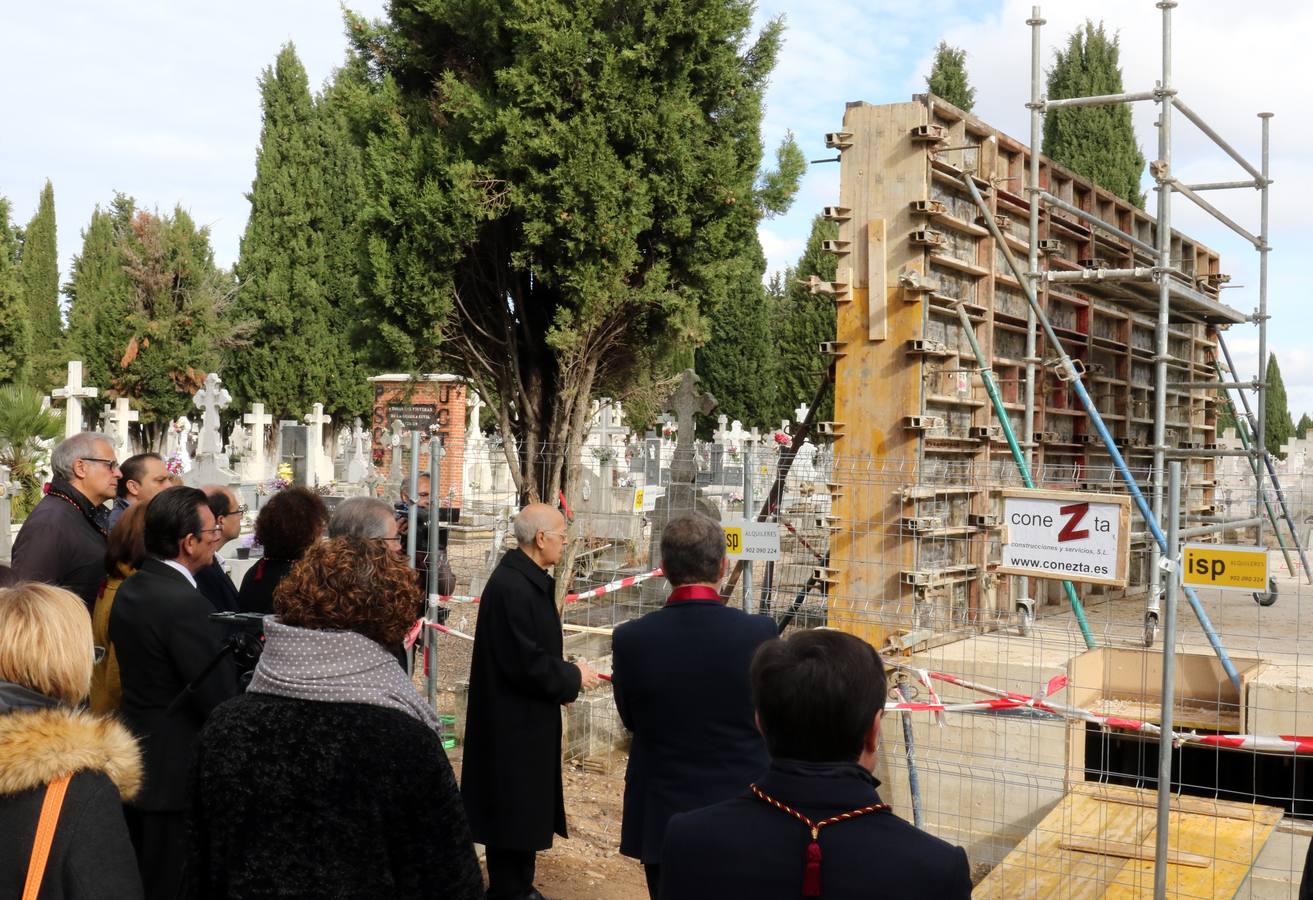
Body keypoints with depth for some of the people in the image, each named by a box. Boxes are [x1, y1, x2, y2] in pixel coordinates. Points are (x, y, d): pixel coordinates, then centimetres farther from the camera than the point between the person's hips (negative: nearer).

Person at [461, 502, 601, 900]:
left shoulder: (527, 579, 7)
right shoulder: (510, 587, -24)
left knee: (526, 806, 19)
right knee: (514, 807, 3)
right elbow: (526, 663, -25)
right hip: (514, 722, -10)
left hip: (525, 718, 10)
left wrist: (563, 677, 6)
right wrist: (573, 677, -12)